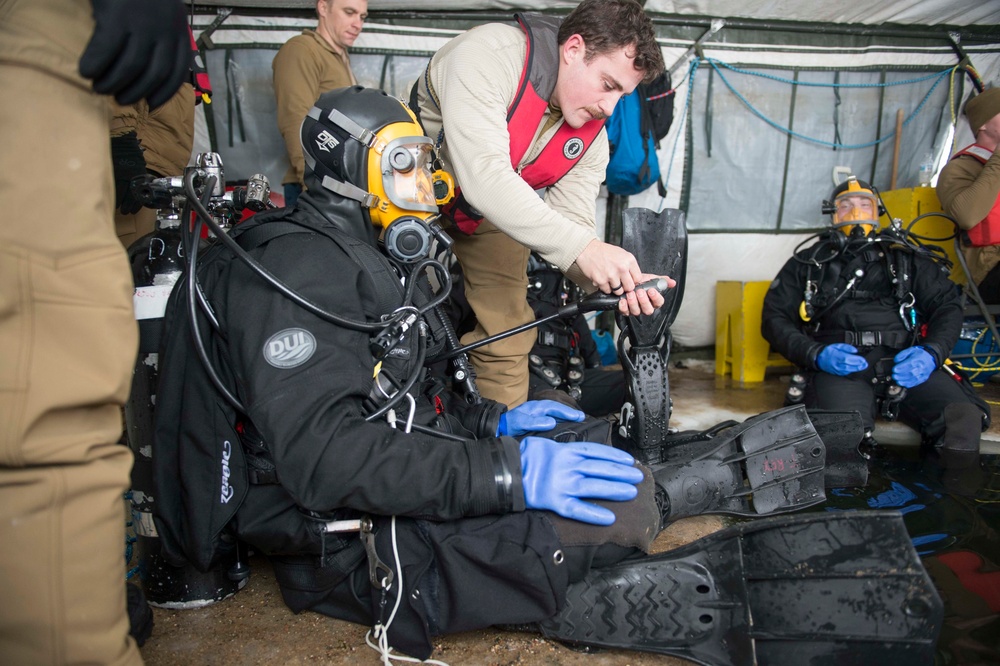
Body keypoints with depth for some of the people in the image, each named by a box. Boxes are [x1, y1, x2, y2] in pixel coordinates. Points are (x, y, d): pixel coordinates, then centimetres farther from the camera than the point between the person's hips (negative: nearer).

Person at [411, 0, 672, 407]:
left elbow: (570, 226, -16)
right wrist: (582, 246, -48)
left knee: (506, 340, 0)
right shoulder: (487, 55, -32)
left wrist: (617, 281, -37)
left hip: (495, 216, 4)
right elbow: (483, 177, -43)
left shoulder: (592, 135, -13)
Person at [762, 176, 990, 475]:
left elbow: (947, 303, 20)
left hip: (905, 361, 2)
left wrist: (932, 352, -3)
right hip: (838, 365, -2)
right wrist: (816, 354, -6)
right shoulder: (808, 263, 25)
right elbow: (774, 318, 15)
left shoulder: (905, 257, 30)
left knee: (964, 417, -28)